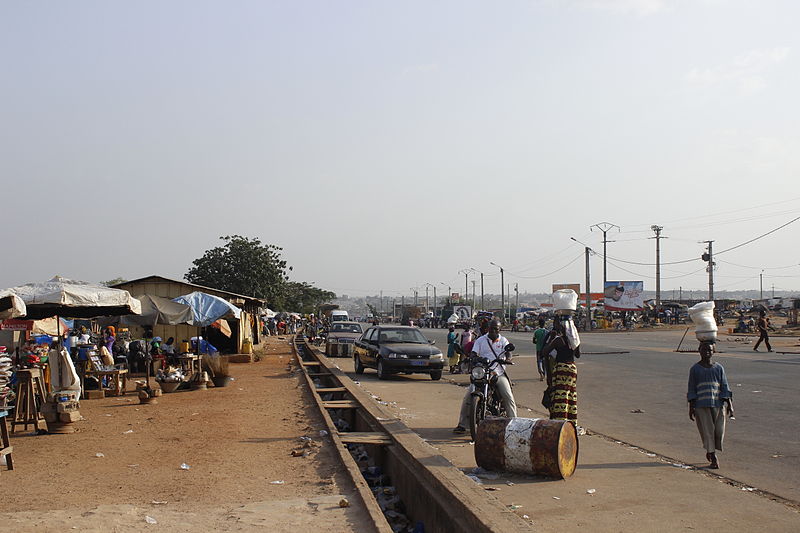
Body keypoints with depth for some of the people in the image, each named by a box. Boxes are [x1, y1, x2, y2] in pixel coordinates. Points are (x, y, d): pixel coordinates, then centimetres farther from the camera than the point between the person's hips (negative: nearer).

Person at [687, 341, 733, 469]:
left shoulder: (718, 368, 8)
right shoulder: (695, 369, 3)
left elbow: (725, 388, 7)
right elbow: (691, 390, 3)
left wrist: (730, 405, 0)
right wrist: (691, 408, -1)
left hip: (717, 404, 2)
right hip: (701, 406, -2)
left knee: (719, 431, 1)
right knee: (707, 431, -4)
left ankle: (710, 452, 28)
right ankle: (713, 459, 5)